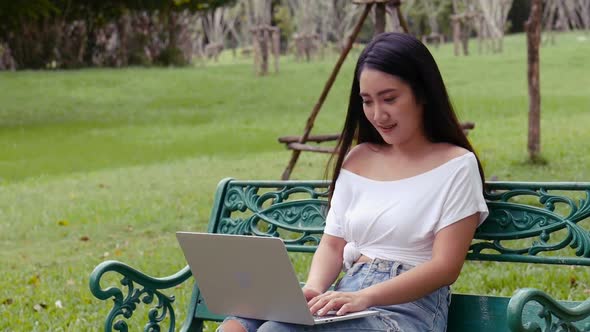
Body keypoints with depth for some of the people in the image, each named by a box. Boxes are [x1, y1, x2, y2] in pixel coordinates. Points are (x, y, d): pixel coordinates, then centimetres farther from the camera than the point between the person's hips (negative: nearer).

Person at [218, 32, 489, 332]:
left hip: (409, 307, -5)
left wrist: (364, 297, -21)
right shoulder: (357, 160, 18)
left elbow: (445, 267, -7)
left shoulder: (456, 165, 0)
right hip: (348, 301, 5)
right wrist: (314, 289, -7)